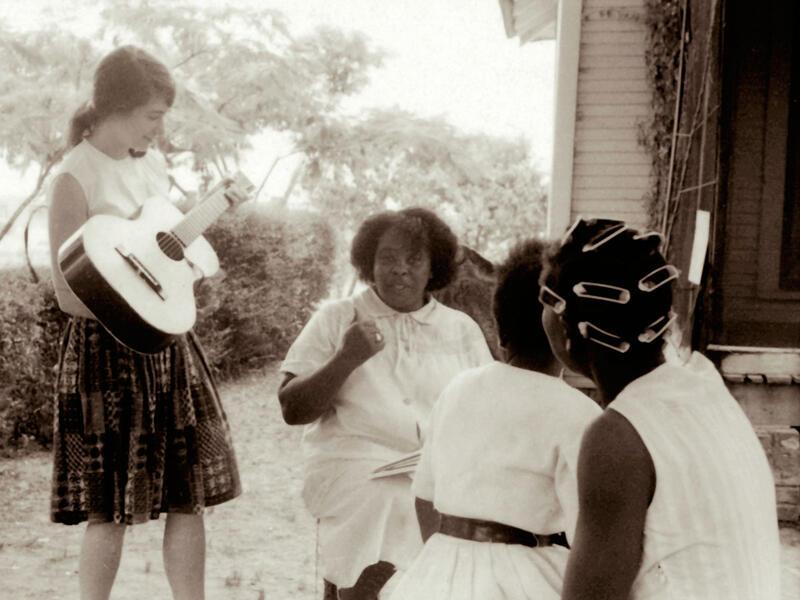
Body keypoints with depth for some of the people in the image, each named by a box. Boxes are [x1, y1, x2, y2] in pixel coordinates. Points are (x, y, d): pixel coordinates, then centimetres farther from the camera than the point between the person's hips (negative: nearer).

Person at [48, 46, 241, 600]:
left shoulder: (151, 166, 8)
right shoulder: (76, 178, -13)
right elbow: (71, 295, -15)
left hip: (168, 342, 7)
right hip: (109, 351, -7)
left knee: (190, 495, 9)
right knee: (111, 509, 3)